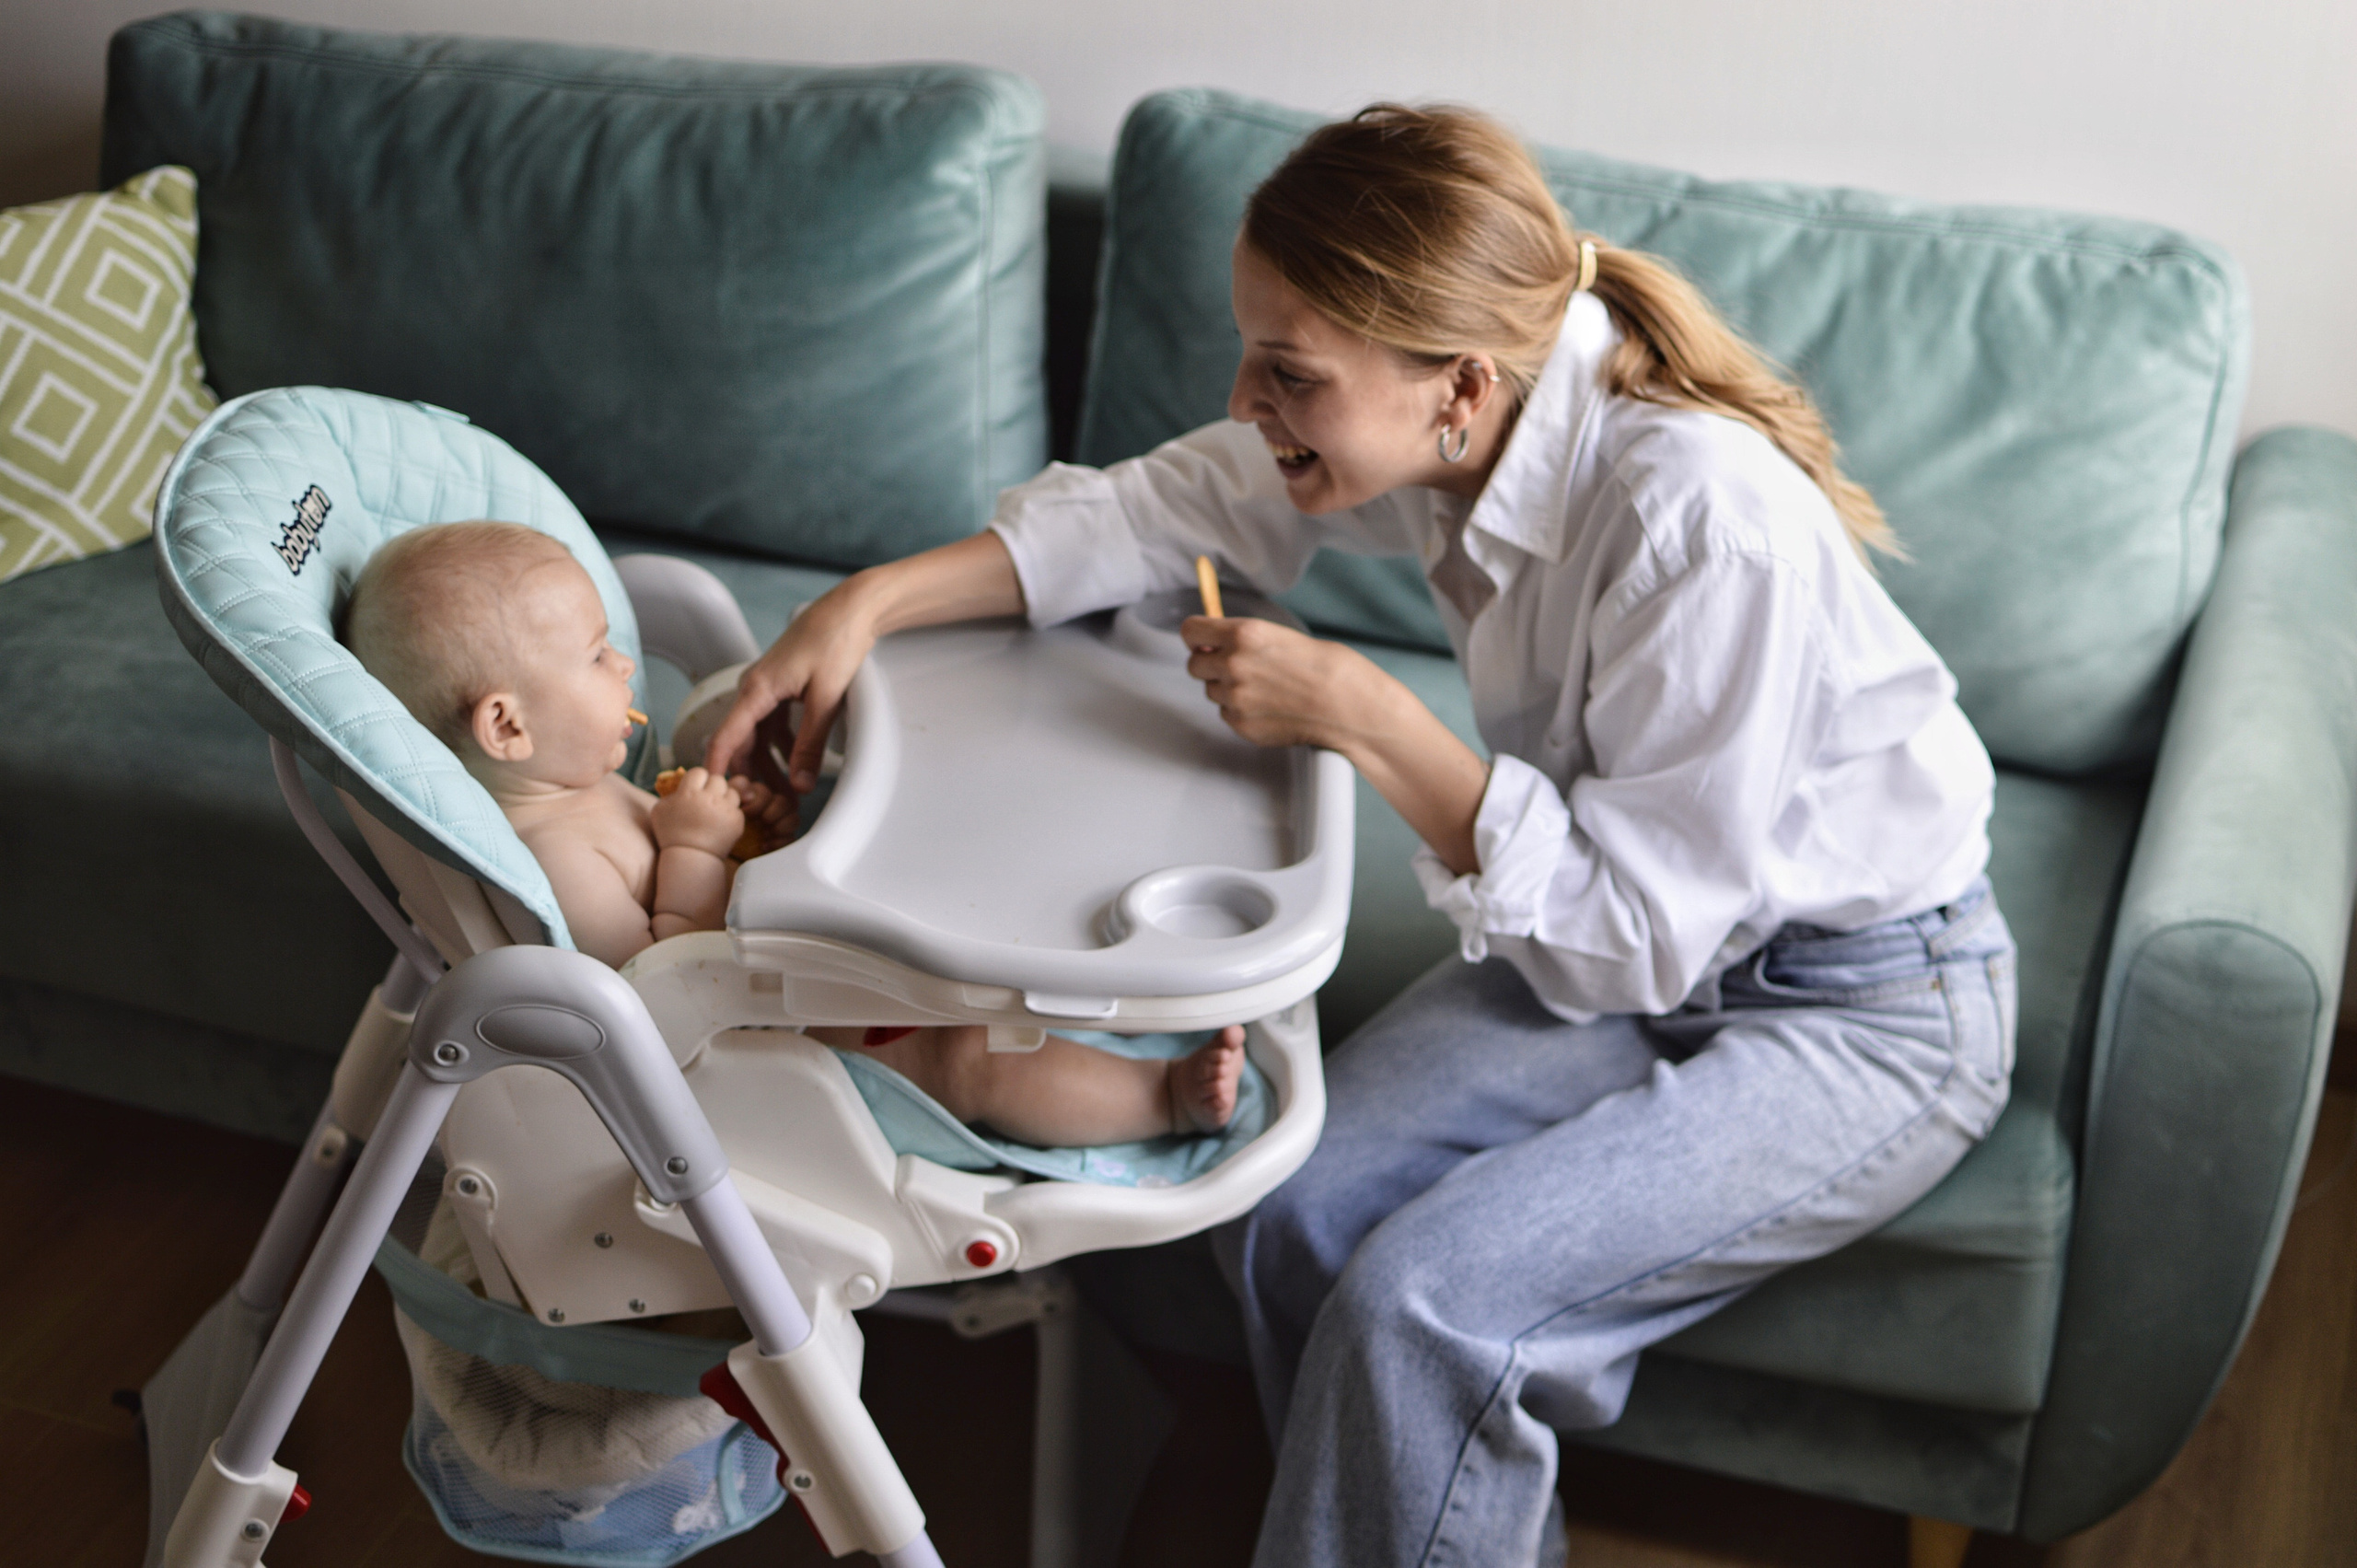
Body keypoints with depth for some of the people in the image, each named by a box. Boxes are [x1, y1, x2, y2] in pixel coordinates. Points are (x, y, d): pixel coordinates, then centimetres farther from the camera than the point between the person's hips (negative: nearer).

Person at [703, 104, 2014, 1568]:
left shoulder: (1703, 522, -33)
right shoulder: (1447, 426, -11)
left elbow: (1637, 934, -28)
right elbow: (1171, 507, 3)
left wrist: (1360, 712, -27)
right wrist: (874, 600, -6)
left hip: (1864, 1011, -7)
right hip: (1646, 924, 7)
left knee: (1423, 1309, -23)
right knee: (1291, 1212, -10)